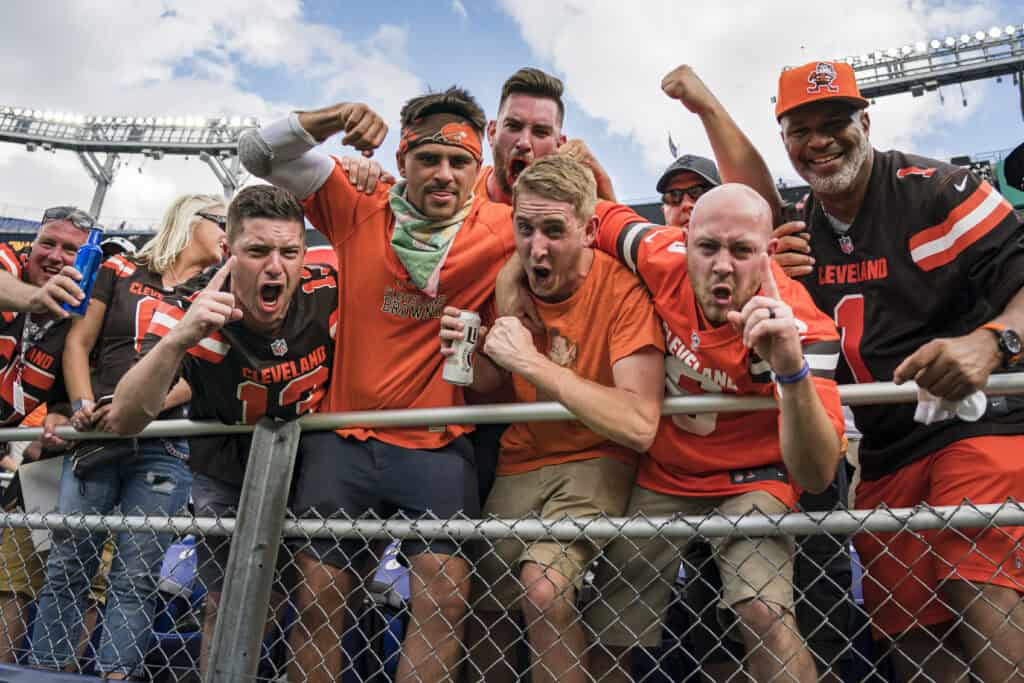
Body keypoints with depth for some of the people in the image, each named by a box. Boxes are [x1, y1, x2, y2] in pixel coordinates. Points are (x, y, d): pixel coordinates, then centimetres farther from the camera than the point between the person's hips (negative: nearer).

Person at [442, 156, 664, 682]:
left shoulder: (621, 289, -17)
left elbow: (640, 426, -27)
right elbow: (490, 394, 9)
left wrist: (532, 362, -28)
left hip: (595, 459, -5)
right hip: (520, 460, 5)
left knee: (543, 589, -26)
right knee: (482, 605, 6)